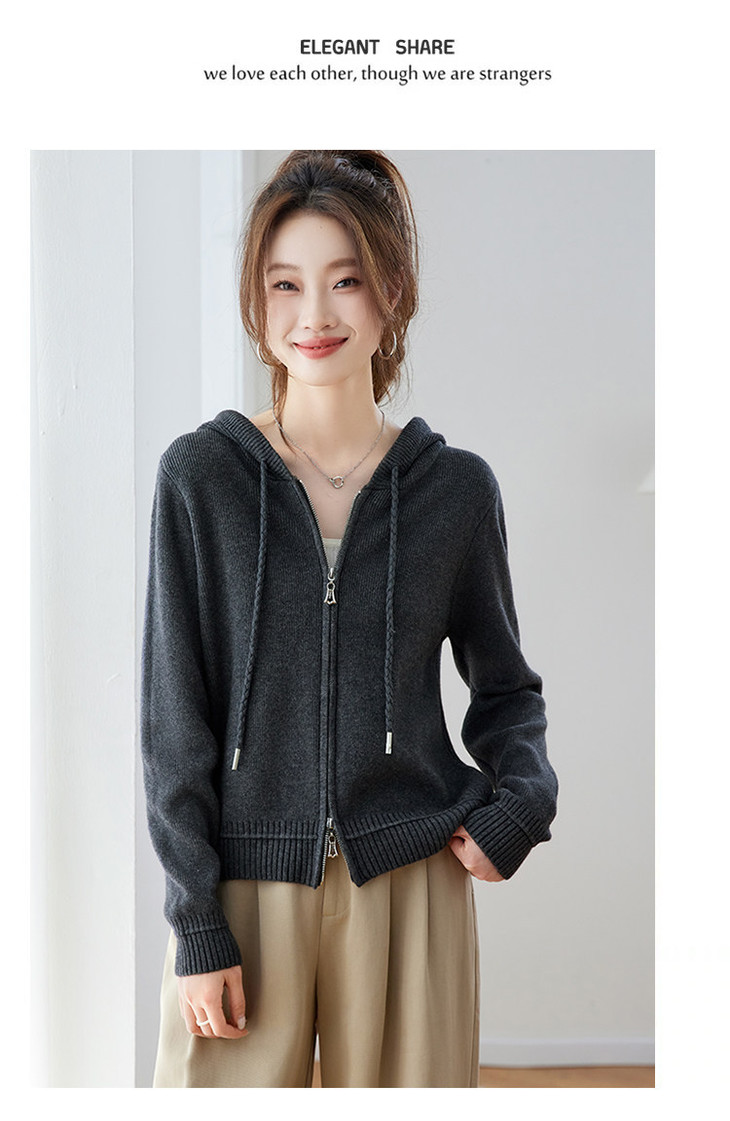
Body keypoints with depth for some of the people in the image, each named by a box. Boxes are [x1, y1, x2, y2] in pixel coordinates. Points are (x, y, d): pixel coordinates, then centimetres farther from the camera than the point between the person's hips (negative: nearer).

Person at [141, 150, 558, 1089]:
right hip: (243, 881, -1)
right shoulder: (199, 476, -3)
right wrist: (197, 924, -6)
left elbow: (505, 686, 14)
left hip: (409, 881, 1)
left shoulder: (458, 488, 1)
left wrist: (519, 804, -5)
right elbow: (173, 713, -2)